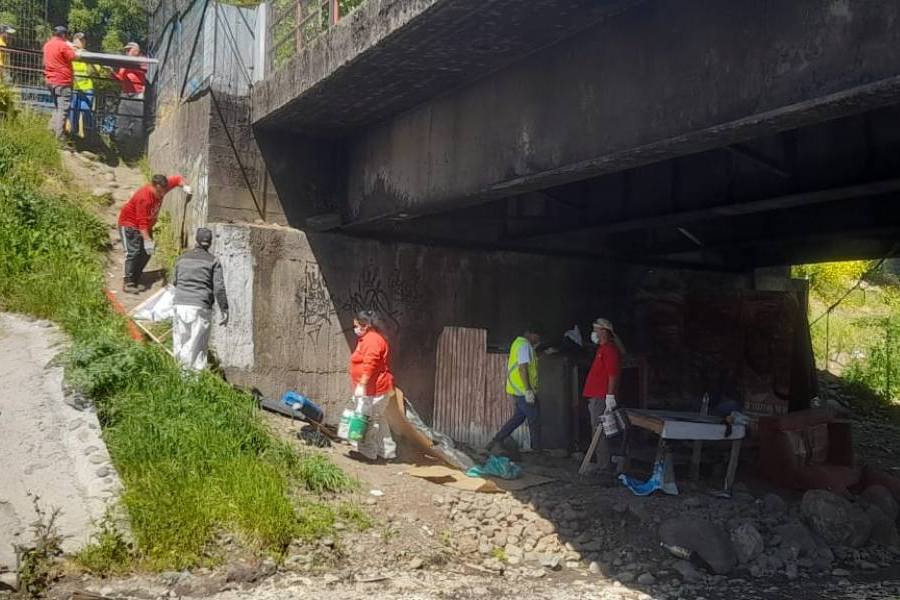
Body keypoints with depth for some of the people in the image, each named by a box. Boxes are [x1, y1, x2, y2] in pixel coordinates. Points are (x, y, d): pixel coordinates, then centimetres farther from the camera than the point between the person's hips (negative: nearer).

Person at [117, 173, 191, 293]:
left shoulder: (161, 187, -14)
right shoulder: (144, 197, -35)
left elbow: (177, 179, 2)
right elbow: (142, 222, -35)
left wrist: (185, 186, -19)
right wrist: (147, 240, -38)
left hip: (146, 225, 8)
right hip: (130, 224, -8)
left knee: (146, 253, 3)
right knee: (133, 252, -16)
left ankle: (135, 280, 11)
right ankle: (128, 283, -14)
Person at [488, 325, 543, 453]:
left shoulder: (518, 342, 17)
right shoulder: (524, 345, -14)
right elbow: (523, 367, -23)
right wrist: (528, 390, -25)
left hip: (515, 389, 10)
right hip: (523, 389, -10)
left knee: (519, 416, 16)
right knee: (534, 419, 0)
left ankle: (496, 441, 12)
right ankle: (537, 450, 7)